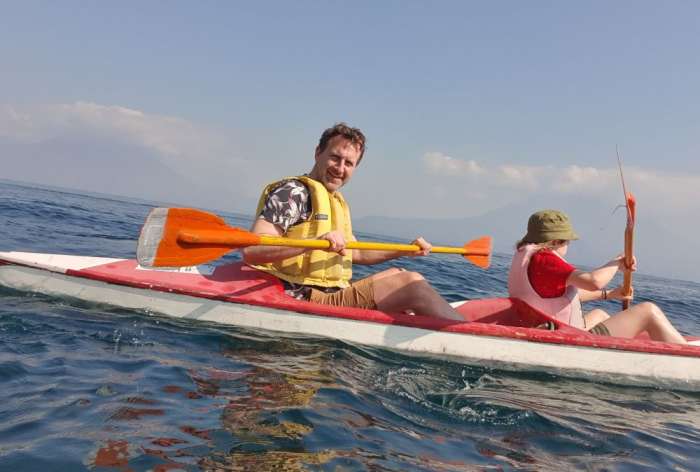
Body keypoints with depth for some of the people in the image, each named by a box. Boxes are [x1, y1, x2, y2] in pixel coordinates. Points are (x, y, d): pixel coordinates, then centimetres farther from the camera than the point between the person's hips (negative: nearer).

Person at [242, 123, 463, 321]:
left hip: (333, 298, 11)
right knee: (411, 283, -17)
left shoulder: (338, 203, 19)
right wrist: (315, 242, -35)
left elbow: (356, 253, 28)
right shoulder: (293, 192, -12)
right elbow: (250, 252, -24)